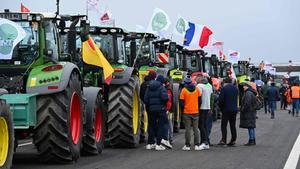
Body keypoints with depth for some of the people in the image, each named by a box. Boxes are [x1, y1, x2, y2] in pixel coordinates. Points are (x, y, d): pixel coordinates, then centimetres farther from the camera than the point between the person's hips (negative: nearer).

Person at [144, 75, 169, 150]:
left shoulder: (149, 88, 9)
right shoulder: (161, 87, -9)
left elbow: (145, 99, 4)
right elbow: (165, 98, -23)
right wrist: (165, 101, -2)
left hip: (151, 109, 6)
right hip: (161, 109, -5)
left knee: (151, 125, 15)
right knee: (161, 126, 2)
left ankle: (150, 143, 19)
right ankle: (158, 144, -2)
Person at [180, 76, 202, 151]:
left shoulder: (184, 90, -8)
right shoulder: (197, 89, 1)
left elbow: (181, 102, -6)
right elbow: (200, 100, 7)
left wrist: (182, 111, 8)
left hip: (187, 112, -3)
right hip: (195, 112, 3)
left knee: (187, 129, 0)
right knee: (196, 128, 7)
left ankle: (187, 145, 1)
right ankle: (197, 145, 5)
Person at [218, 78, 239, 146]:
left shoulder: (224, 88, -10)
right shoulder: (236, 88, 10)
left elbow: (221, 99, -13)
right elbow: (237, 98, 16)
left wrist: (221, 107, 1)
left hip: (226, 110, -6)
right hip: (234, 109, 6)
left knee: (224, 125, -3)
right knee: (233, 125, 10)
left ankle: (223, 140, -12)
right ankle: (233, 140, 8)